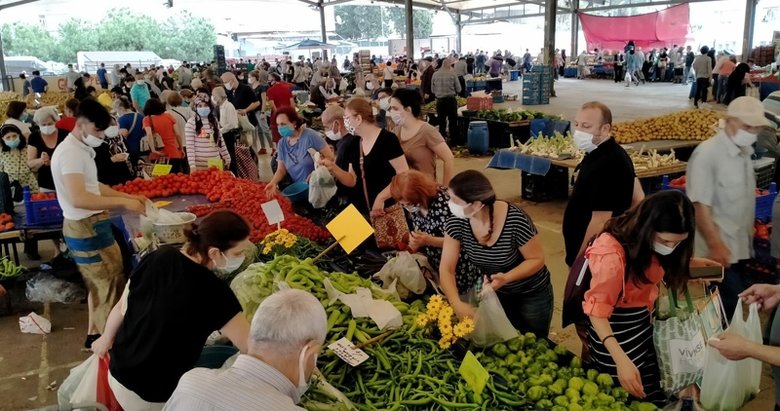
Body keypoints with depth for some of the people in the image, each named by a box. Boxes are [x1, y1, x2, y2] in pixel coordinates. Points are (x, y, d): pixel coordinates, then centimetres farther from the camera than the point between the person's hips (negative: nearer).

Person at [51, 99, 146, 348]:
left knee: (100, 283, 21)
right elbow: (79, 198, -30)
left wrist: (127, 196, 10)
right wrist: (122, 202, -26)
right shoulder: (71, 153, -20)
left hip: (90, 226, 10)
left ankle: (95, 334, 34)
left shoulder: (81, 149, 12)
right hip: (85, 228, -10)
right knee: (111, 284, -2)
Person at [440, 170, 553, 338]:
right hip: (495, 294, 3)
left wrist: (506, 278, -36)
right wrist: (457, 304, -34)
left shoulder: (515, 220, -32)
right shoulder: (457, 222, -20)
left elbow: (537, 259, -19)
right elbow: (446, 269, -18)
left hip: (532, 296, -3)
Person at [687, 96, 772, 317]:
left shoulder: (745, 152, 7)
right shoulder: (707, 153, -17)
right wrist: (715, 245, -24)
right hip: (718, 250, -8)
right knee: (733, 307, -6)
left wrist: (748, 240, 15)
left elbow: (742, 199, 16)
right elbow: (700, 205, -20)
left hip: (740, 247, 8)